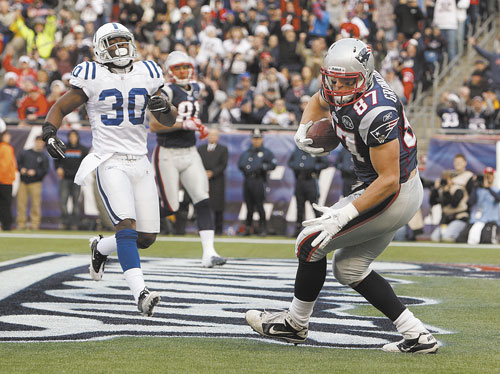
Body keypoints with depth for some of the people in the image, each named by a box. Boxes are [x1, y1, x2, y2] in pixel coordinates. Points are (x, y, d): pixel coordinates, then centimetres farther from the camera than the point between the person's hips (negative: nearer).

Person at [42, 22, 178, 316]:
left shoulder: (147, 75, 9)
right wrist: (50, 133, -14)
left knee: (147, 238, 5)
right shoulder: (93, 78, -2)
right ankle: (141, 293, -30)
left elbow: (169, 121, 14)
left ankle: (101, 248, 34)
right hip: (110, 161, -5)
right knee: (126, 224, -24)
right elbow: (60, 108, 5)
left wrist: (164, 107, -9)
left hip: (140, 162, 5)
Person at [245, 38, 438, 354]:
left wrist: (343, 216, -28)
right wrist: (304, 130, 2)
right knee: (350, 269, 15)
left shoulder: (376, 112, -31)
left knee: (311, 243, -2)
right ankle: (417, 336, 11)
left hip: (394, 195, -10)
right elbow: (319, 101, 24)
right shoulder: (338, 89, -3)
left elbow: (388, 180, -28)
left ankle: (296, 323, 17)